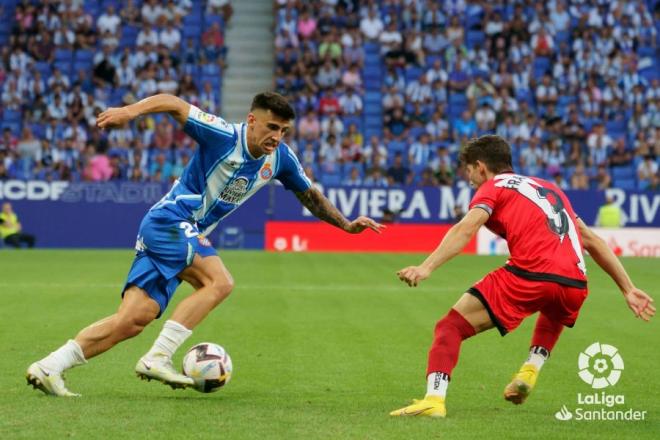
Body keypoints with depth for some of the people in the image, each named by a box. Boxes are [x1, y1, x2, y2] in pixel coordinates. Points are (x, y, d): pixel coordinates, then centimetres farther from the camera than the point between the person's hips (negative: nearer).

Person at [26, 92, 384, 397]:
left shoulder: (280, 158, 6)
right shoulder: (224, 137, -16)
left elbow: (310, 195, 21)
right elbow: (173, 104, -19)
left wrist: (346, 225, 19)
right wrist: (130, 111, -34)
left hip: (188, 232, 7)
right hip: (170, 220, -7)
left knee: (133, 320, -4)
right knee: (219, 282, -24)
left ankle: (49, 367, -6)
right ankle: (157, 358, -24)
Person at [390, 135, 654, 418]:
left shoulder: (492, 188, 13)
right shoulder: (550, 188, 31)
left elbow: (465, 229, -8)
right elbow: (593, 241, 30)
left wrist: (426, 267, -20)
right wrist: (628, 289, 32)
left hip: (529, 276, -6)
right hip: (574, 285, 6)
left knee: (450, 327, 0)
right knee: (553, 315, 43)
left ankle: (434, 398, -21)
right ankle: (530, 370, 24)